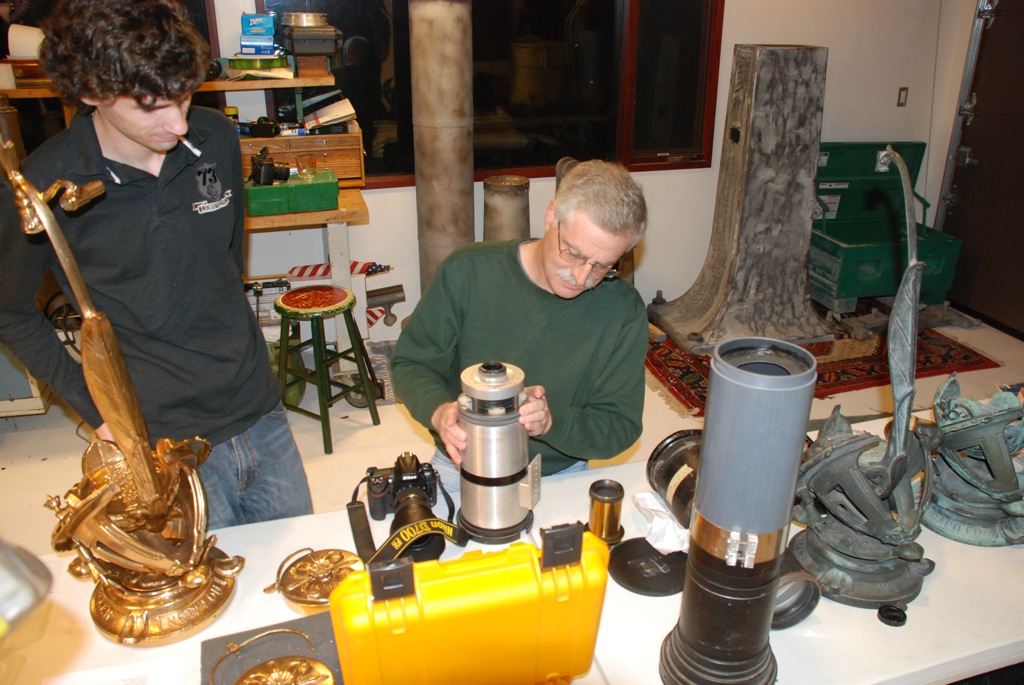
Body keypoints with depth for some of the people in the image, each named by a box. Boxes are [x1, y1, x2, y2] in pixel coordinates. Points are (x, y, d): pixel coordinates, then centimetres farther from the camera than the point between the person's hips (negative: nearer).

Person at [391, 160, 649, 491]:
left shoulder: (625, 312, -10)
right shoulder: (468, 272, -11)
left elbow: (621, 427, -6)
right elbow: (410, 364, -1)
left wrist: (552, 421, -26)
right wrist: (438, 411, -23)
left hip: (561, 475, 1)